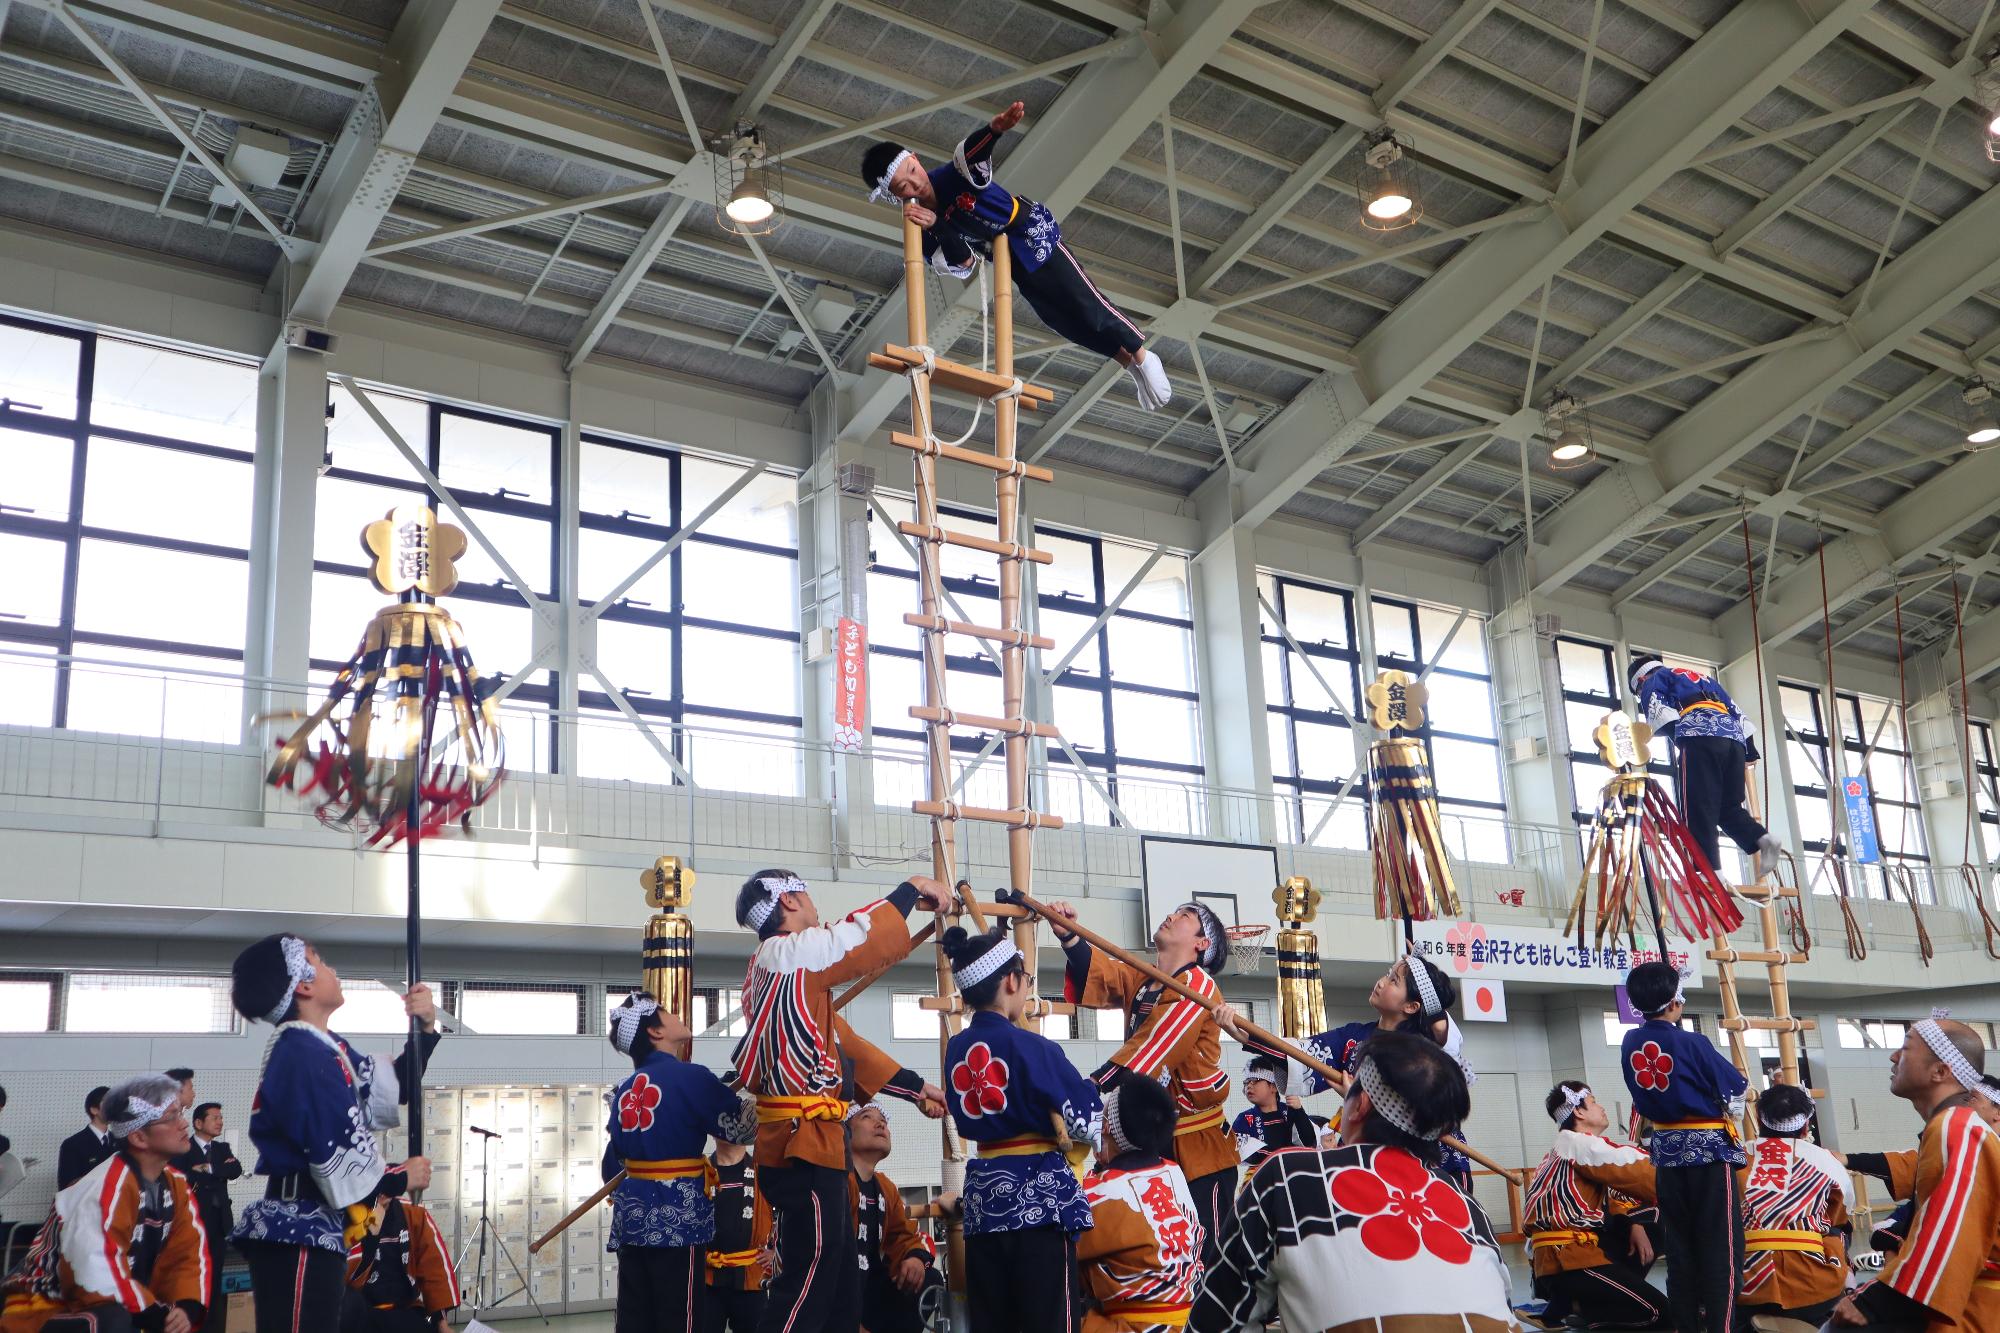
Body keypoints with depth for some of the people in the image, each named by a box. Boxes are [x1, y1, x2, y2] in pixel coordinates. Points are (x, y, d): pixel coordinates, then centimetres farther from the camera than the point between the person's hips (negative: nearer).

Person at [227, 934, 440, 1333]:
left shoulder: (324, 1047, 16)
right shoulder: (304, 1054, -16)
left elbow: (390, 1088, 23)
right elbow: (335, 1157, -20)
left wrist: (425, 1028, 9)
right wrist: (400, 1180, -4)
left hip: (310, 1229, 11)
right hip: (297, 1233, -11)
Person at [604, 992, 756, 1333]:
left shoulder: (625, 1088, 11)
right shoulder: (690, 1077, -12)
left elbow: (614, 1158, 17)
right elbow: (743, 1127, -7)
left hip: (632, 1212, 7)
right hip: (676, 1215, -7)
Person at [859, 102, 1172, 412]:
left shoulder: (952, 175, -27)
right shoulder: (921, 227, -13)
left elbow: (971, 150, -49)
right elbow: (964, 265, -19)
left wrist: (995, 129, -73)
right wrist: (936, 227, -36)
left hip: (1032, 232, -5)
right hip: (1010, 261, 5)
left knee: (1085, 305, -7)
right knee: (1063, 320, 9)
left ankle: (1142, 356, 13)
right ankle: (1129, 362, 27)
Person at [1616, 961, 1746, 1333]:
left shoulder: (1630, 1044, 1)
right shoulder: (1692, 1043, -16)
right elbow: (1736, 1086, -3)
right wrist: (1731, 1112, 15)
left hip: (1666, 1148, 6)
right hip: (1709, 1146, -6)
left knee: (1678, 1243, 11)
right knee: (1721, 1244, -2)